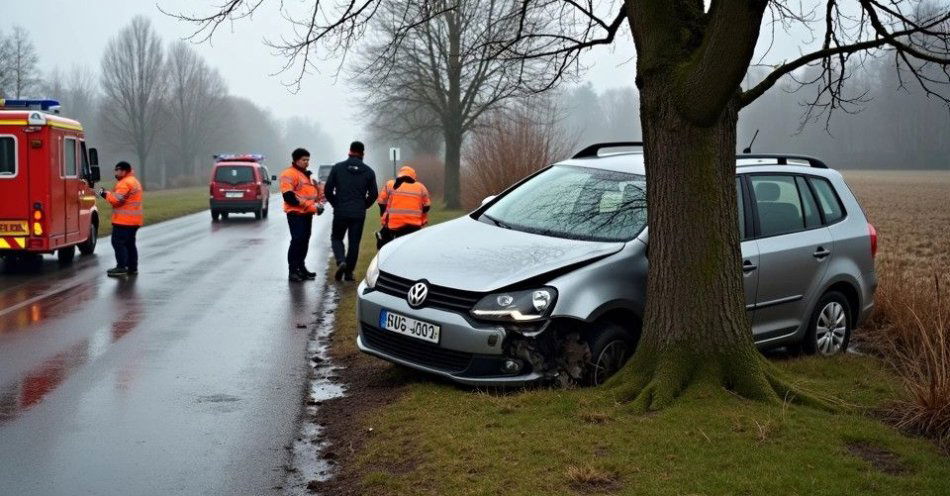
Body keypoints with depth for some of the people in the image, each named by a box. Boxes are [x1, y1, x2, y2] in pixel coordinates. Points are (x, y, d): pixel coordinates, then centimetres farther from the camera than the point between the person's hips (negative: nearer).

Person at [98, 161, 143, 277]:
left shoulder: (125, 183, -15)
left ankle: (121, 267, -7)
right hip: (134, 220, 10)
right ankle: (132, 267, 16)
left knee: (118, 242, -6)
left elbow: (116, 200, -19)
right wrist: (108, 194, 9)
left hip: (124, 220, -10)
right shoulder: (134, 181, 19)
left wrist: (105, 194, -5)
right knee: (130, 243, 14)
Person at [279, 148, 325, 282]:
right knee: (297, 241, -11)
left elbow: (312, 192, 29)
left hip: (307, 213, 9)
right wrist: (310, 206, -21)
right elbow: (289, 196, -18)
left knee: (305, 241, 12)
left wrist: (318, 204, 7)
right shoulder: (289, 174, -9)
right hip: (296, 213, -9)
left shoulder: (306, 175, 21)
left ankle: (301, 268, 22)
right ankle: (292, 271, -8)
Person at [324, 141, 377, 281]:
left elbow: (328, 189, -2)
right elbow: (373, 194, 3)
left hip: (340, 212, -1)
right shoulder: (368, 171, 2)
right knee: (354, 243, 9)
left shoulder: (338, 168, -1)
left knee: (336, 238, 15)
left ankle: (341, 261, -10)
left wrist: (336, 204, 12)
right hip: (359, 214, 1)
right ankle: (348, 273, 9)